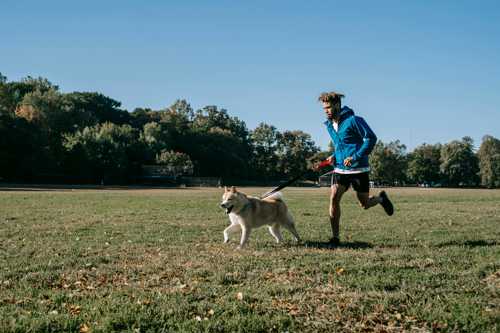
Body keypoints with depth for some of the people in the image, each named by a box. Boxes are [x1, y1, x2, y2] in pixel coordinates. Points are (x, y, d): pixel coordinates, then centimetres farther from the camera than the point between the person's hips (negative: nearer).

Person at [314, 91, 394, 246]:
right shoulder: (329, 125, 9)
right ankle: (335, 237, -5)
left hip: (358, 169, -5)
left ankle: (381, 198, 41)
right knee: (334, 199, -12)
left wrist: (355, 157, -22)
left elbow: (371, 138, -17)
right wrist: (334, 157, 5)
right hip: (340, 169, 5)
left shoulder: (353, 120, -14)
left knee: (365, 204, 7)